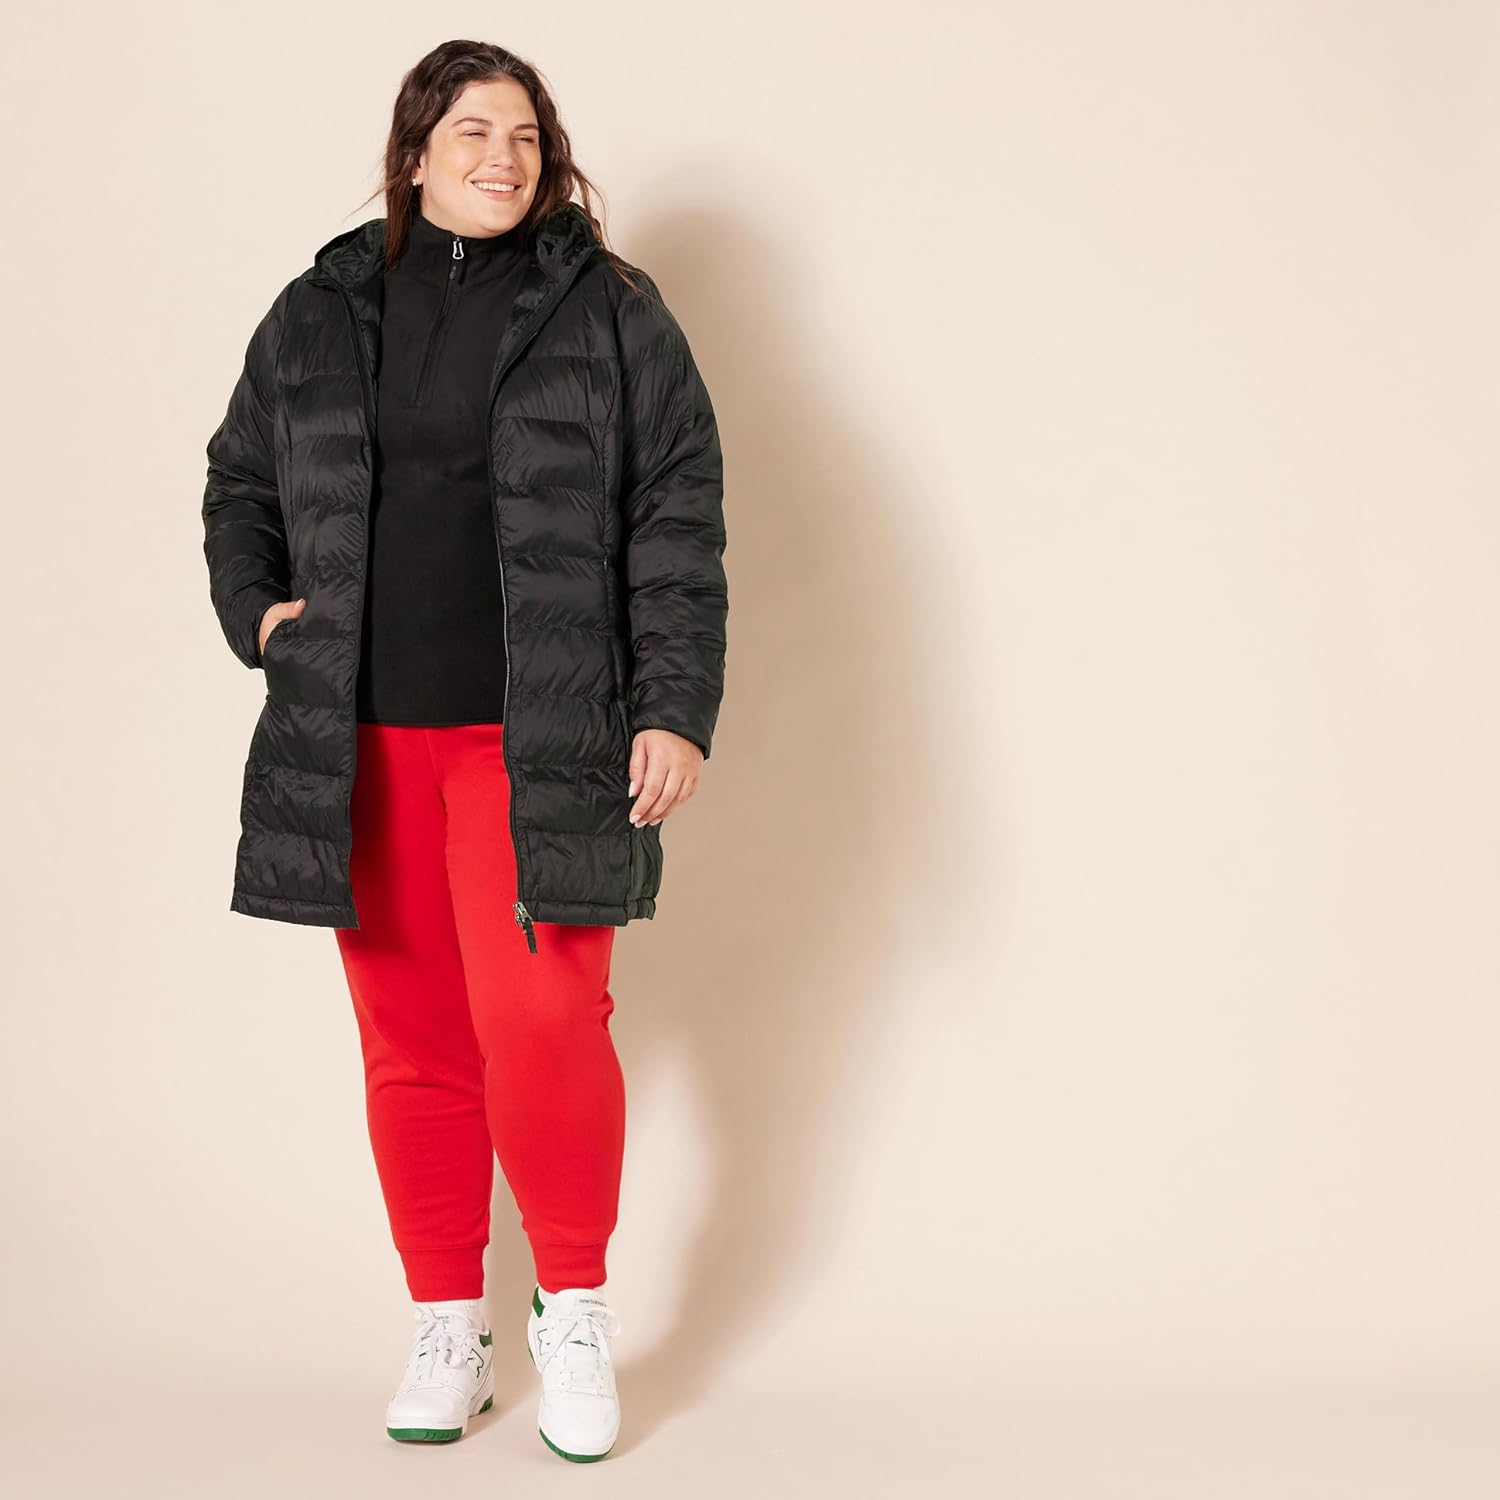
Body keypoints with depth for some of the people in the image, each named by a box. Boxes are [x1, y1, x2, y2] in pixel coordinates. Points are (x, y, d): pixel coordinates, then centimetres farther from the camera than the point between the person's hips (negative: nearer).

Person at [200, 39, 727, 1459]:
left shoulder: (610, 313, 4)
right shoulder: (319, 314, 11)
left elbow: (678, 523, 1)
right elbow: (240, 485, 23)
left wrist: (674, 709, -6)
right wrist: (257, 613, 5)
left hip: (538, 739, -3)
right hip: (361, 743, 3)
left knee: (539, 1021, -12)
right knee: (410, 1039, 8)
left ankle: (576, 1308, 11)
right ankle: (445, 1326, 23)